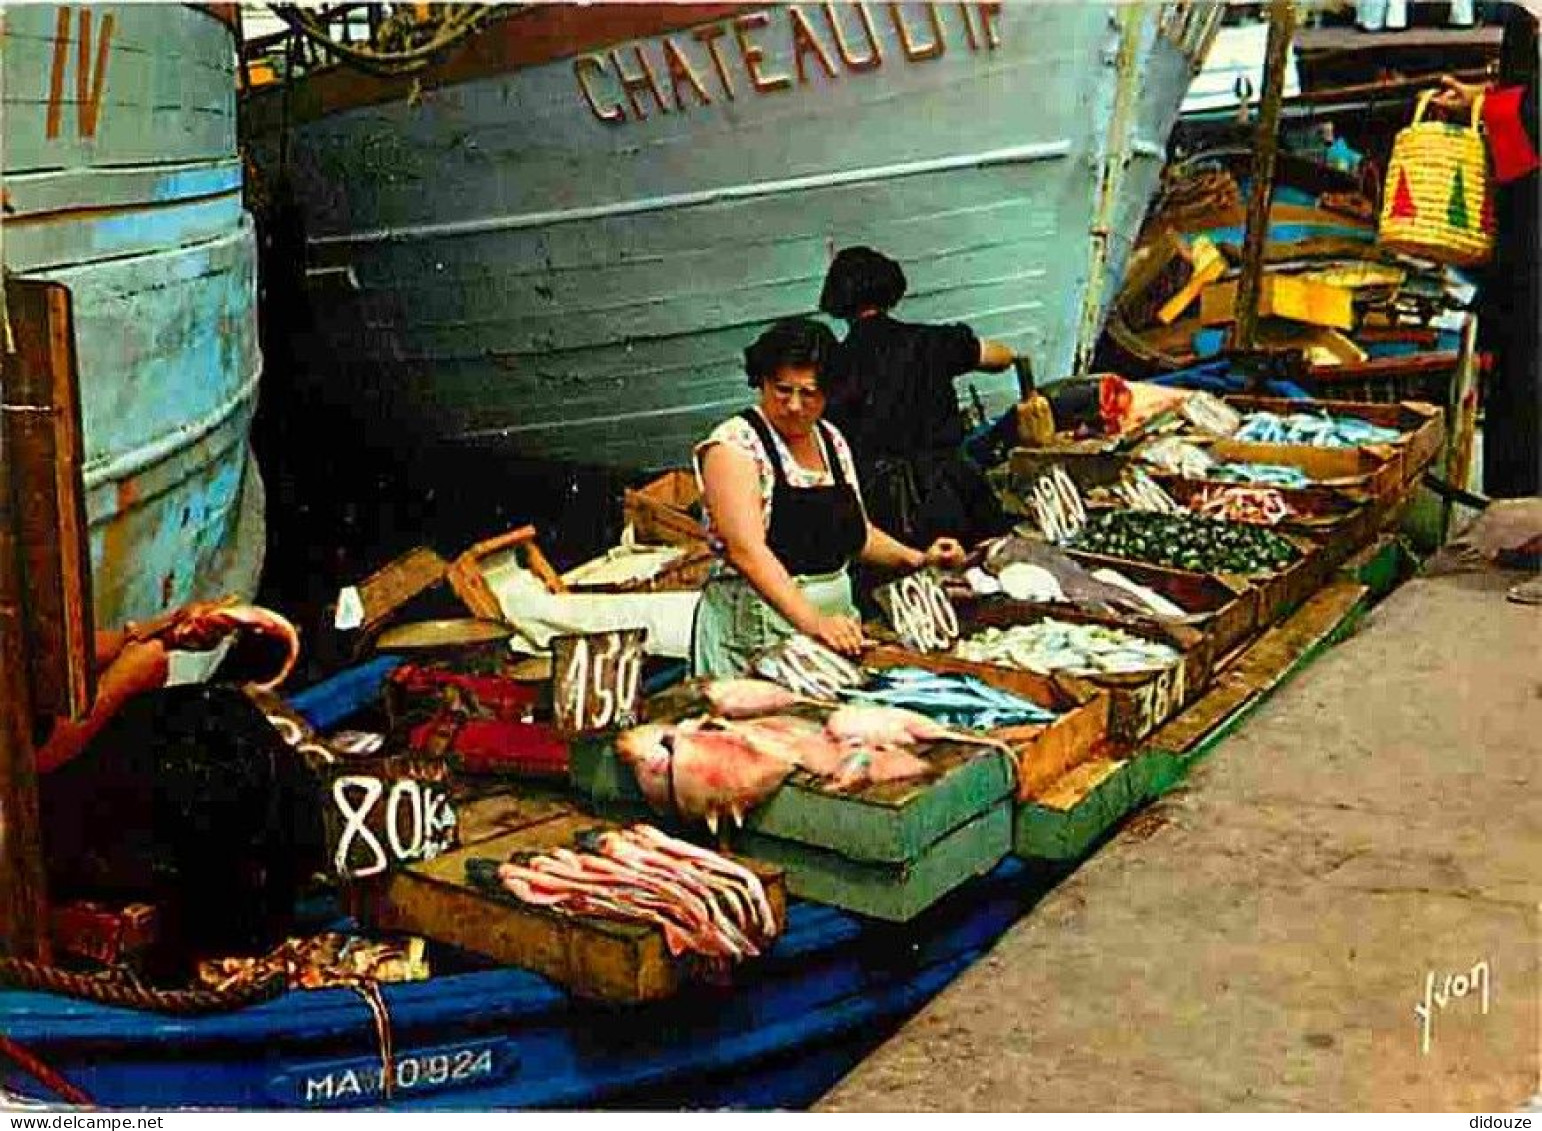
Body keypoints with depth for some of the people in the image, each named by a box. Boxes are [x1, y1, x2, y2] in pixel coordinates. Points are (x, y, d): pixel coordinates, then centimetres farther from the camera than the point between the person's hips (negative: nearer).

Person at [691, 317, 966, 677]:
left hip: (835, 622, 6)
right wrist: (811, 622, -33)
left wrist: (919, 559, 6)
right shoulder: (734, 444, -12)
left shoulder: (832, 441, 9)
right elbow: (746, 550, -24)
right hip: (756, 637, -6)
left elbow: (858, 532, 21)